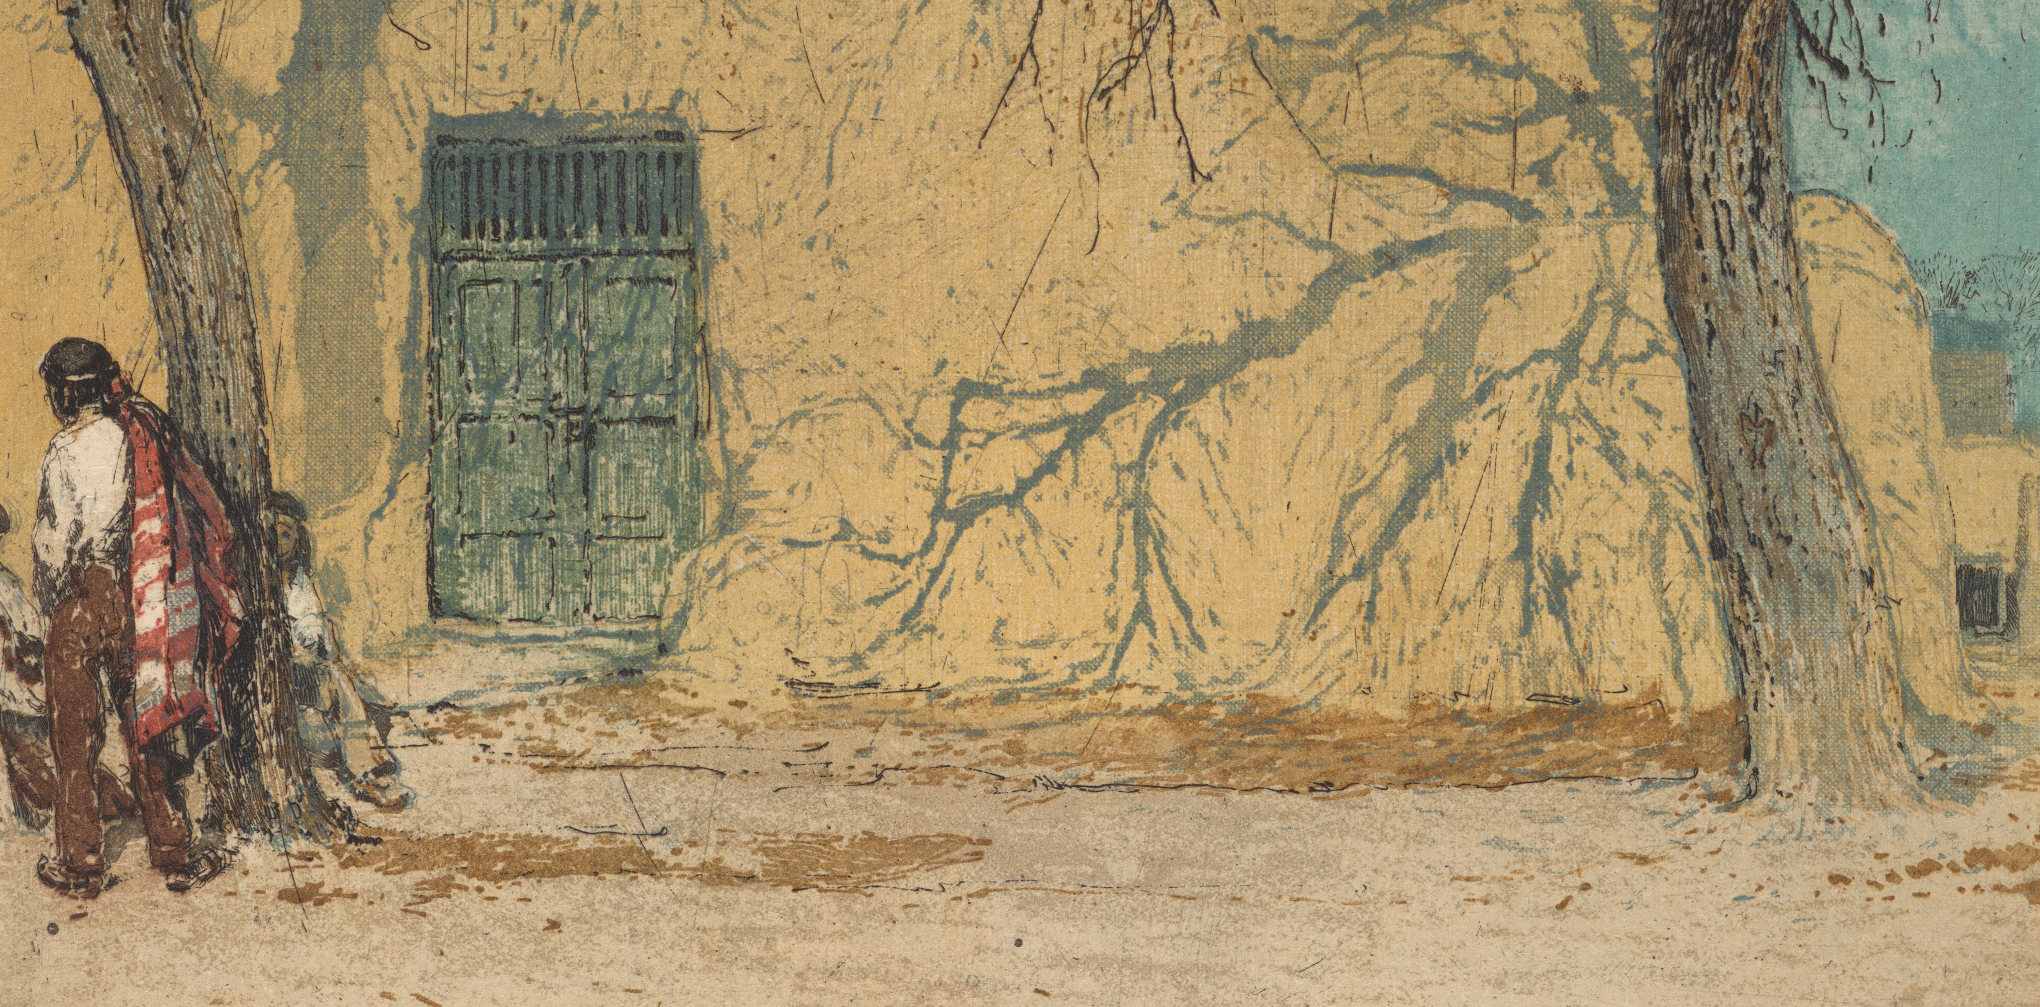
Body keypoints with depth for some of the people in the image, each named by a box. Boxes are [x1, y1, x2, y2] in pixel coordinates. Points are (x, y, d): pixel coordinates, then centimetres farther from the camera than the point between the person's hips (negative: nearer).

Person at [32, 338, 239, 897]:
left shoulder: (67, 450, -13)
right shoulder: (148, 434, 1)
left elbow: (57, 539, -12)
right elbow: (199, 512, 3)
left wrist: (50, 595, 6)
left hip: (84, 600, -4)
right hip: (144, 601, 5)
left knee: (75, 741, 8)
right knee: (147, 728, 15)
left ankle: (81, 867, 13)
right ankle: (173, 856, 18)